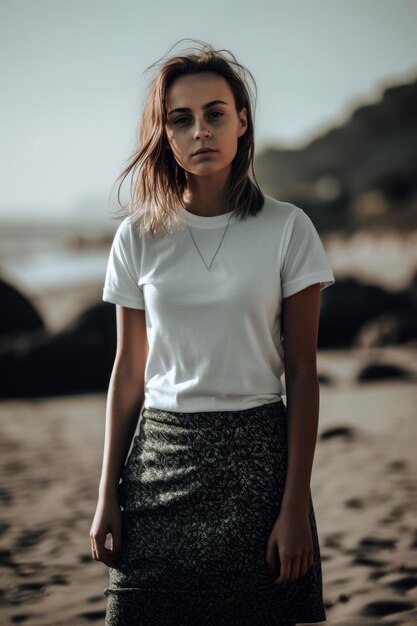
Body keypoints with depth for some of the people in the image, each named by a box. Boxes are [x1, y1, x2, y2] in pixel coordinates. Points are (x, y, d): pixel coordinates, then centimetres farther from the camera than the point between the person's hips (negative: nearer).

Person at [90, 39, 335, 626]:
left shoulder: (287, 228, -2)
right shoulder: (139, 236, 4)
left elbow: (302, 374, -2)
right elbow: (128, 372, 8)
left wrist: (296, 507, -7)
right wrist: (107, 496, 4)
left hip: (257, 456, -1)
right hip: (161, 452, 2)